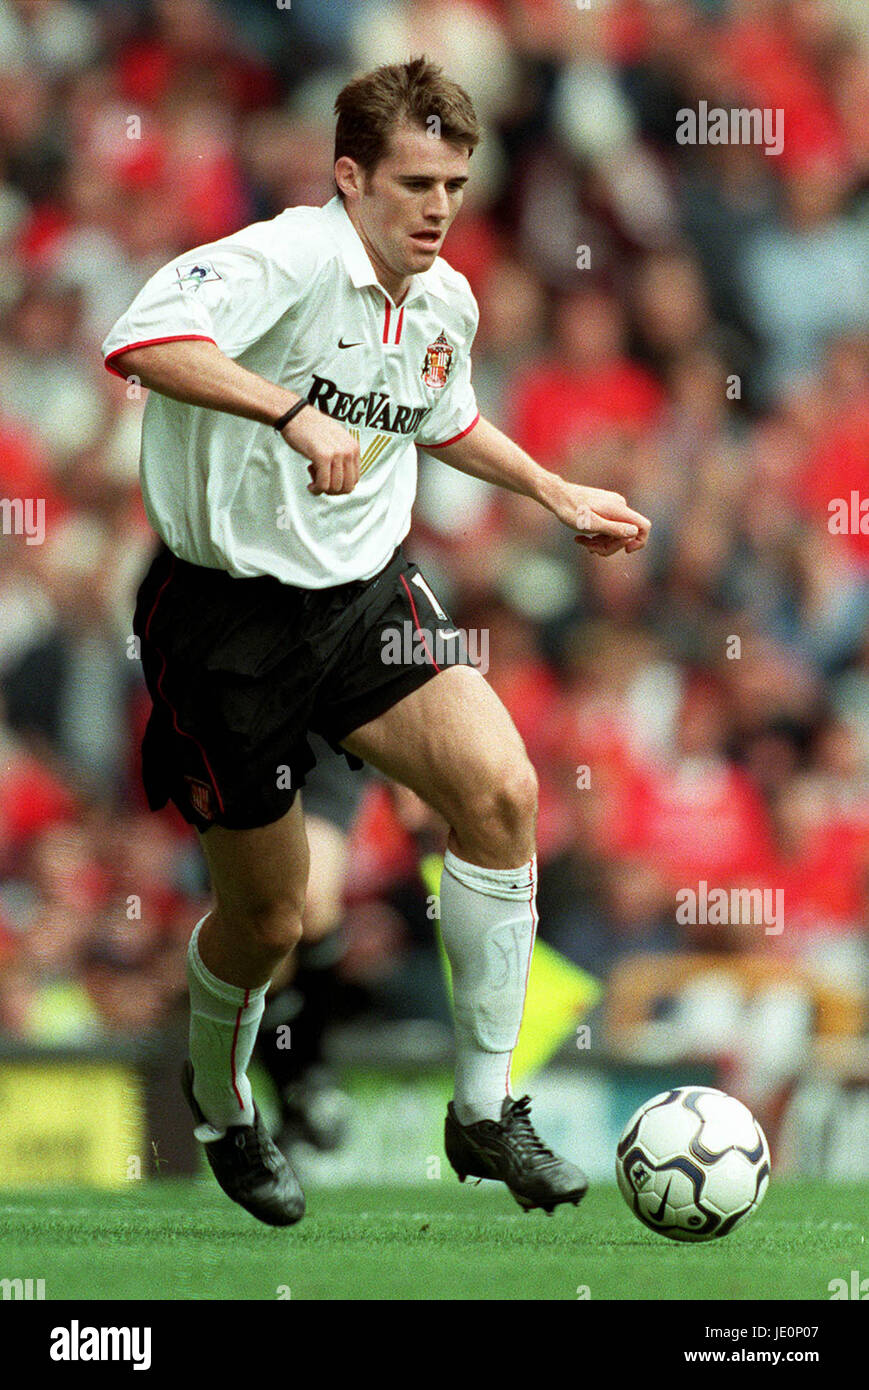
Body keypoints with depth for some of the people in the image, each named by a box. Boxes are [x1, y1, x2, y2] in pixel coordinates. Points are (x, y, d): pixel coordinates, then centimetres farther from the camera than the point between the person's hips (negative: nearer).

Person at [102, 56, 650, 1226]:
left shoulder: (447, 303, 4)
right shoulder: (289, 261, -21)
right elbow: (145, 340, -40)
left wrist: (559, 494, 27)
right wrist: (293, 411, -48)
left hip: (368, 593, 6)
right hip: (231, 612, -6)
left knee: (502, 789, -19)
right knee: (268, 917, 3)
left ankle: (484, 1110, -8)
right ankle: (221, 1108, 39)